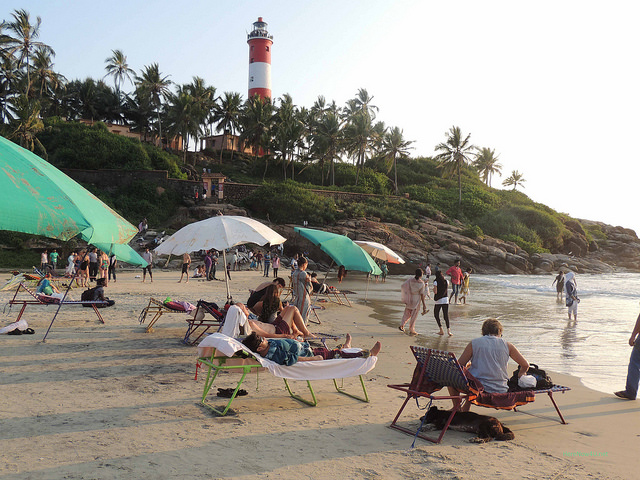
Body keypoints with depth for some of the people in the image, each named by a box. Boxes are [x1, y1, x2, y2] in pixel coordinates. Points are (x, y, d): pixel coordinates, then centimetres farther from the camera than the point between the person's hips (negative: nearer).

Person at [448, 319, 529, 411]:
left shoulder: (474, 343, -3)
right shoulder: (507, 345, 3)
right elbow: (525, 365, 8)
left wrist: (468, 366, 22)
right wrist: (519, 377, 29)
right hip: (501, 390, 4)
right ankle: (465, 409, 39)